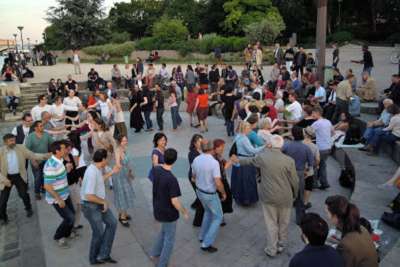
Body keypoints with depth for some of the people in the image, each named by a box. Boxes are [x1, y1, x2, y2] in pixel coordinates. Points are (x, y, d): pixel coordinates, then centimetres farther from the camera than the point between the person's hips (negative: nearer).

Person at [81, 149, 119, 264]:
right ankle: (94, 258, 33)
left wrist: (112, 172, 6)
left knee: (112, 223, 10)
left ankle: (102, 255, 17)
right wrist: (104, 201, -17)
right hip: (90, 206, -9)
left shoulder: (99, 167, -2)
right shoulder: (92, 173, -30)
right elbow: (89, 196, -32)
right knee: (98, 232, 7)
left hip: (100, 203, 9)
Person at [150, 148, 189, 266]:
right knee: (169, 239, 14)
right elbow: (174, 201, -27)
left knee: (164, 231, 32)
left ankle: (155, 253, 44)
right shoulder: (172, 179, -31)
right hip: (168, 212, -7)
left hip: (158, 209, 7)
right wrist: (183, 212, -12)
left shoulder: (157, 170, -11)